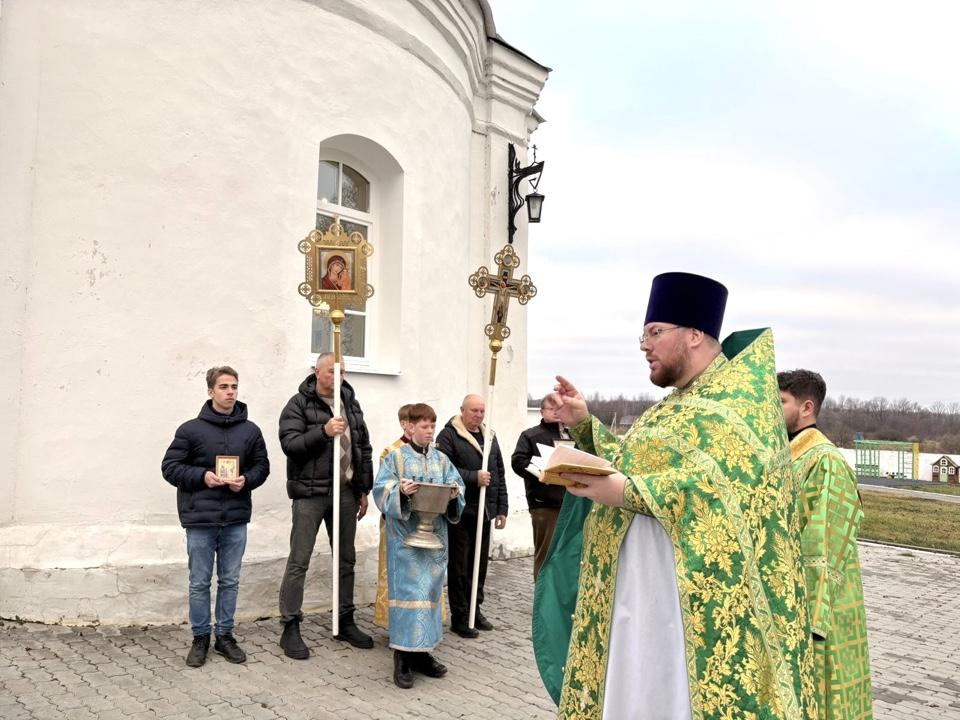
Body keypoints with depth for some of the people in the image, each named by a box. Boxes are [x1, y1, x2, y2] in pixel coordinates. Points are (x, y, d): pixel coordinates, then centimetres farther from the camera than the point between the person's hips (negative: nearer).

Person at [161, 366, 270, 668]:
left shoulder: (250, 431, 3)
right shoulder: (191, 429, -4)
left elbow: (262, 466, 11)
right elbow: (169, 467, -2)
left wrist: (247, 480, -10)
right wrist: (202, 476, -16)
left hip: (236, 519, 2)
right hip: (200, 519, -2)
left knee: (230, 581, 12)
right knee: (200, 583, 9)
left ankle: (225, 635, 27)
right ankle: (200, 638, 24)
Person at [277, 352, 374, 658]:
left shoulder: (350, 404, 12)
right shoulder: (299, 404, -4)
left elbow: (364, 448, 15)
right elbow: (289, 443, -15)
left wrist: (364, 490, 12)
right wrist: (323, 431, -26)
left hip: (346, 492, 6)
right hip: (310, 492, -6)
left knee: (346, 560, 13)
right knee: (299, 561, -1)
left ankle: (345, 622, 25)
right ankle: (290, 628, 8)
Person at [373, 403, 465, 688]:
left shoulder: (441, 459, 10)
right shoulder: (396, 457, -2)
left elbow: (457, 488, 8)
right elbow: (381, 491, -7)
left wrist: (454, 494, -14)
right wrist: (400, 492, -25)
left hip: (435, 534, 5)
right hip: (406, 536, -5)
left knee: (430, 590, 9)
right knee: (407, 590, -6)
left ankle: (422, 652, 22)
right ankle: (403, 657, 2)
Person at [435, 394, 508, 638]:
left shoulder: (490, 437, 16)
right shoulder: (448, 435, -5)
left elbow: (499, 475, 18)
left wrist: (502, 508, 13)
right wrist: (473, 478, -17)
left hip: (484, 512, 6)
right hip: (460, 512, -6)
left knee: (479, 564, 13)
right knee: (459, 566, 1)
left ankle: (475, 610, 26)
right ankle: (460, 617, 10)